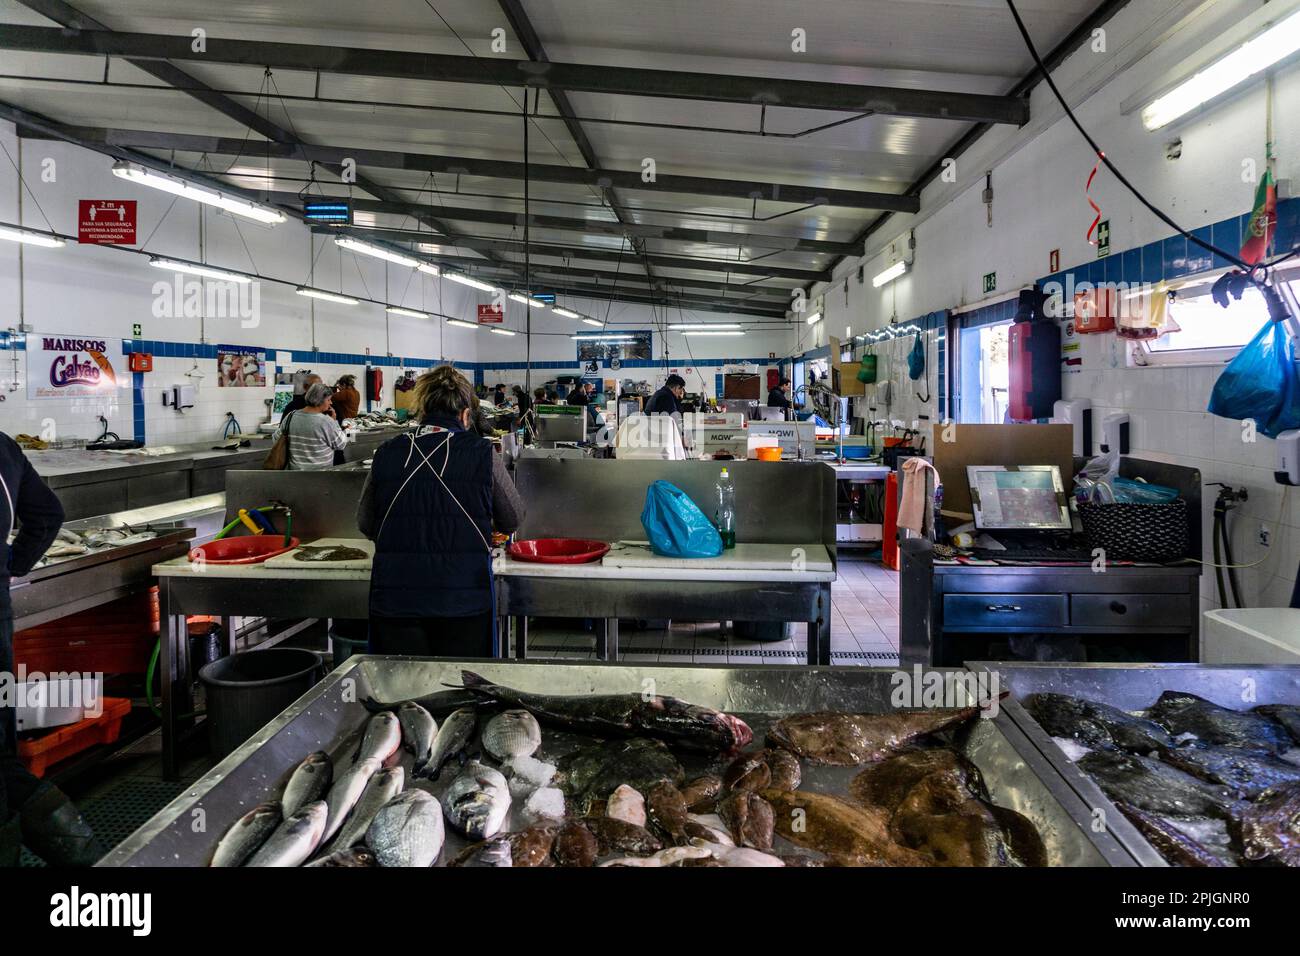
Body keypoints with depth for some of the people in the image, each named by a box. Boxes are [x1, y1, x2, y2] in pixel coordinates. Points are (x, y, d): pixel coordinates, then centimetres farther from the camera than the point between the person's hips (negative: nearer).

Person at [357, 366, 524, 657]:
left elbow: (365, 524, 12)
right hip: (463, 598, -2)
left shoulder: (386, 454, 1)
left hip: (395, 598, 2)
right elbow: (512, 519, 6)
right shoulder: (481, 453, -6)